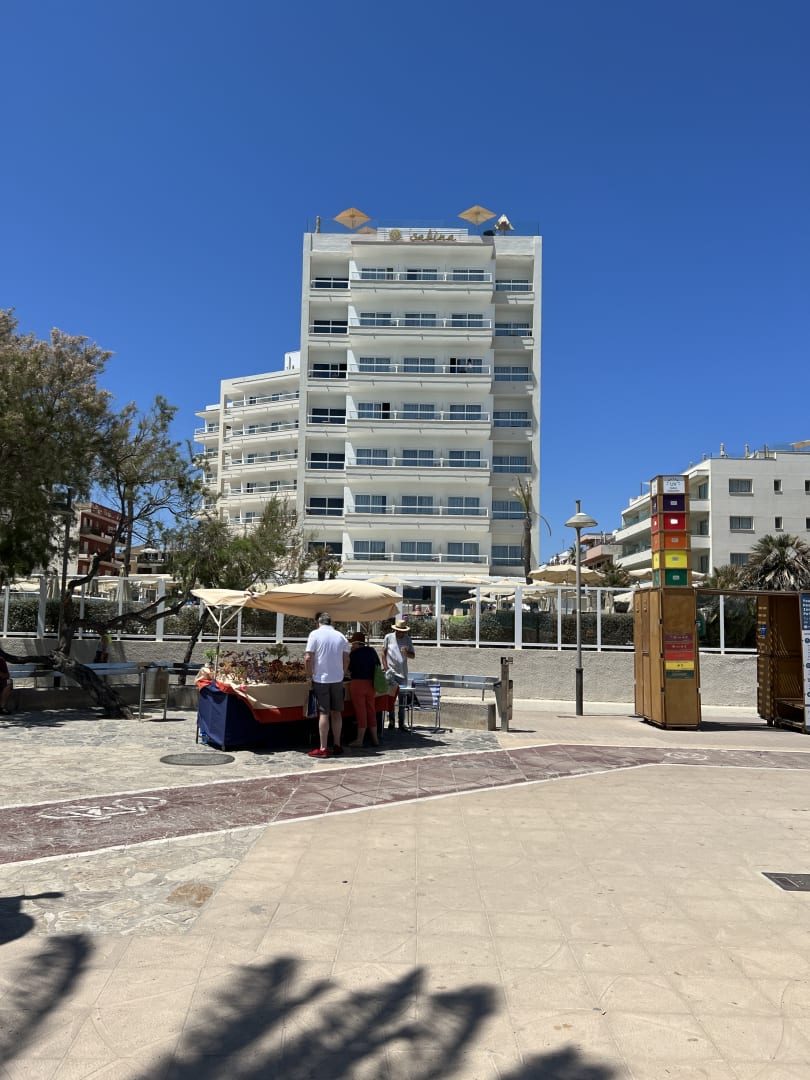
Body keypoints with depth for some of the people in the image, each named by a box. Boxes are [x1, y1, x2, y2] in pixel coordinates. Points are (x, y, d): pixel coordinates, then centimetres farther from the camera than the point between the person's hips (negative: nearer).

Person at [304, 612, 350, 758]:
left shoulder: (315, 634, -5)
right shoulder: (340, 636, 7)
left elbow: (308, 658, -11)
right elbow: (346, 660, 6)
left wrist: (310, 675, 1)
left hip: (321, 679, -4)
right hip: (337, 680, 4)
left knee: (323, 714, -2)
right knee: (336, 713, 11)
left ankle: (323, 748, 0)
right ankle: (337, 745, 17)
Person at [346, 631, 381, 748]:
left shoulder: (354, 653, -10)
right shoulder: (371, 651, 5)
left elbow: (349, 669, -4)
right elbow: (378, 666, 13)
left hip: (358, 683, -6)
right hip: (371, 683, 6)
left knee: (360, 712, -1)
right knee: (371, 711, 11)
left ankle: (360, 740, 4)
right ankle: (374, 739, 15)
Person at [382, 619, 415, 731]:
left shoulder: (407, 639, 5)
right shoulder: (388, 637, -1)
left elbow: (413, 656, 7)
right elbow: (384, 653, 3)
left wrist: (406, 652, -15)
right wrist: (386, 668, -5)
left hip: (402, 673, 3)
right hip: (391, 672, -3)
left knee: (402, 699, 7)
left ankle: (401, 724, 14)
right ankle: (391, 721, 4)